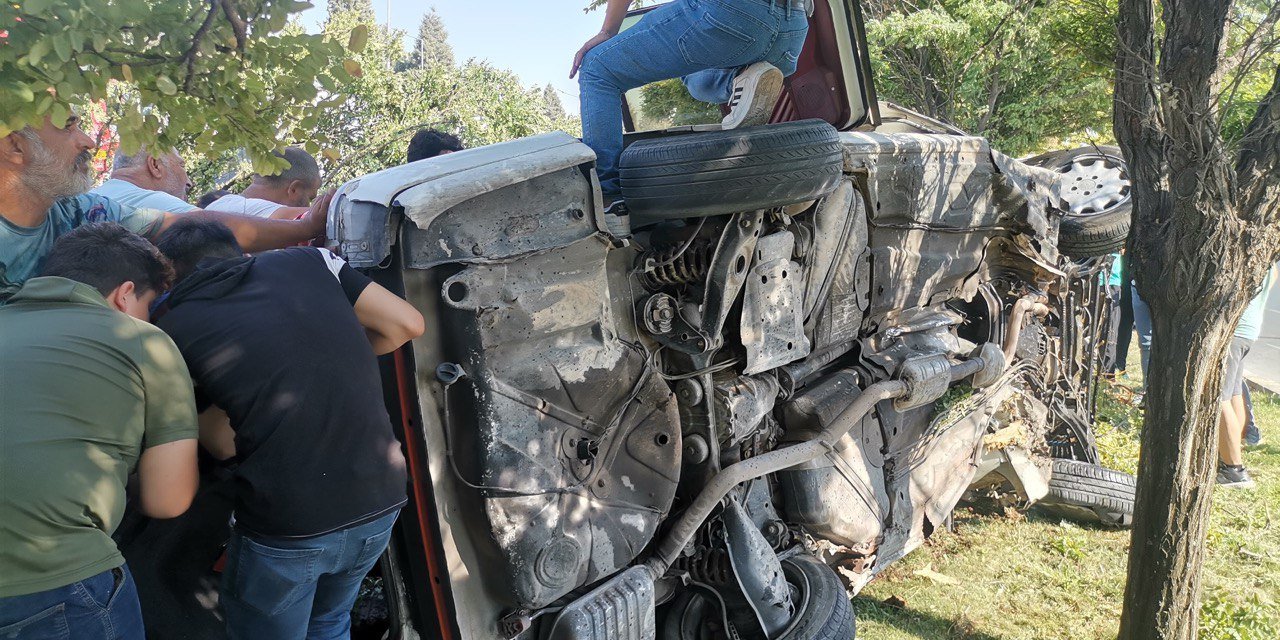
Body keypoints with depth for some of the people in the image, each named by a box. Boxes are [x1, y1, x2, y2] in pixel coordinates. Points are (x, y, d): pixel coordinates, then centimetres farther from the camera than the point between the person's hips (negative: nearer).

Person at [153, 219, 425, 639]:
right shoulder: (306, 260, 6)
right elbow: (407, 324, 6)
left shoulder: (172, 329, 1)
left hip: (285, 523, -3)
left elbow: (224, 444, 5)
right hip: (381, 500, 4)